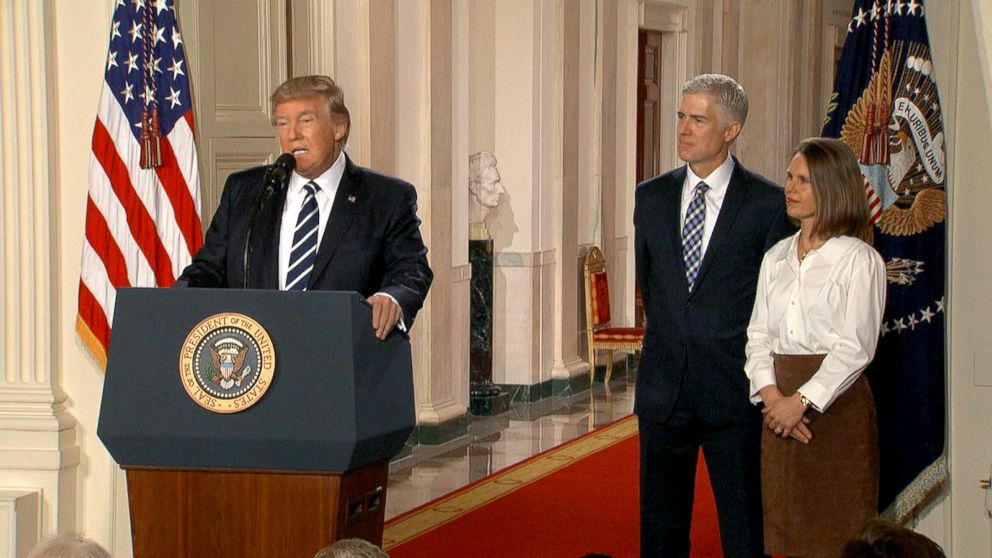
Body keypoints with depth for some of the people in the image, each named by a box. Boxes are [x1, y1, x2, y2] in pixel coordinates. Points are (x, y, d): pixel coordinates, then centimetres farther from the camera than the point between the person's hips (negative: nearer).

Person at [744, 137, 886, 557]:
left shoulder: (859, 260, -5)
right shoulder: (776, 257, 14)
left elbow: (856, 347, -11)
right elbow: (758, 334, 10)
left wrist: (802, 401, -17)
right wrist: (771, 394, -7)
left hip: (836, 404, -5)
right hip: (782, 408, 5)